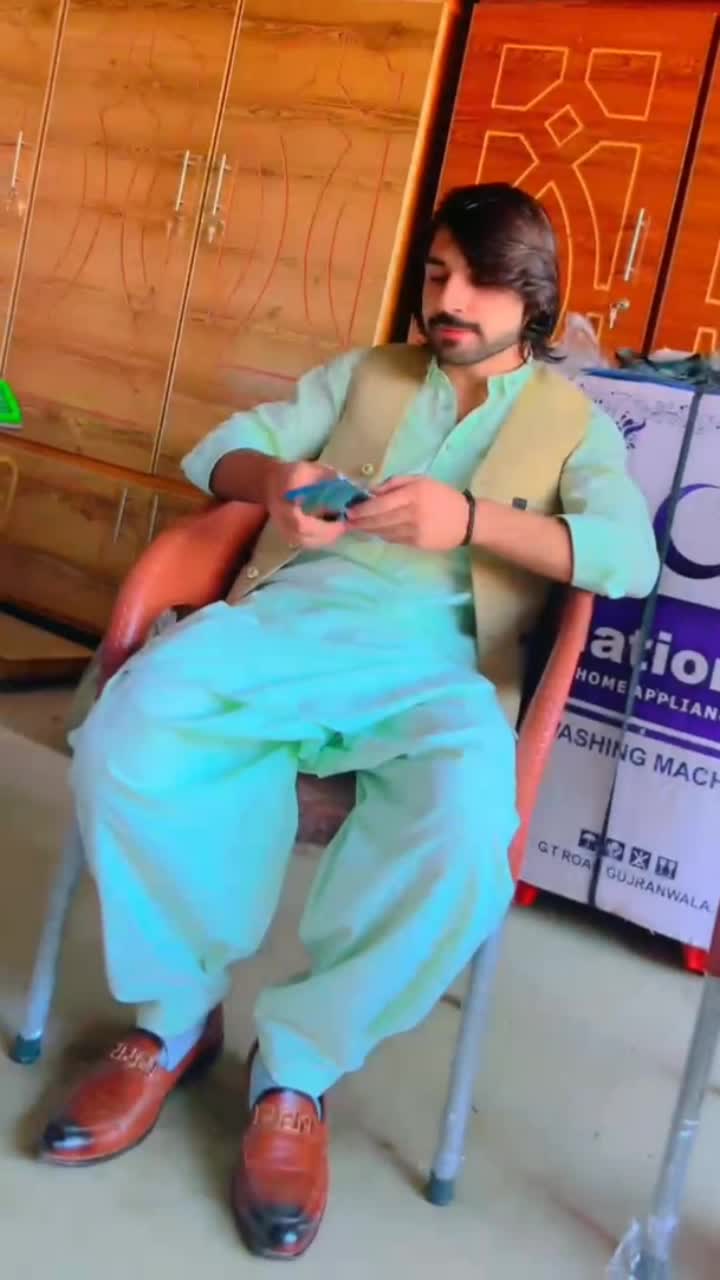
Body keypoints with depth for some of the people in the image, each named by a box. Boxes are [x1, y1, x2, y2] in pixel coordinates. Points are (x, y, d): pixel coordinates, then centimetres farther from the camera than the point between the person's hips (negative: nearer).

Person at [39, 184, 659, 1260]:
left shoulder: (576, 423, 19)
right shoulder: (363, 374, 26)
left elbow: (630, 556, 0)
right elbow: (220, 449, 19)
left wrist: (473, 518, -17)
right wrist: (277, 478, -7)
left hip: (436, 664, -2)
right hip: (292, 616, 2)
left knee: (467, 842, -36)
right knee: (122, 746, -29)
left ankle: (300, 1065, -10)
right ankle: (177, 1014, -5)